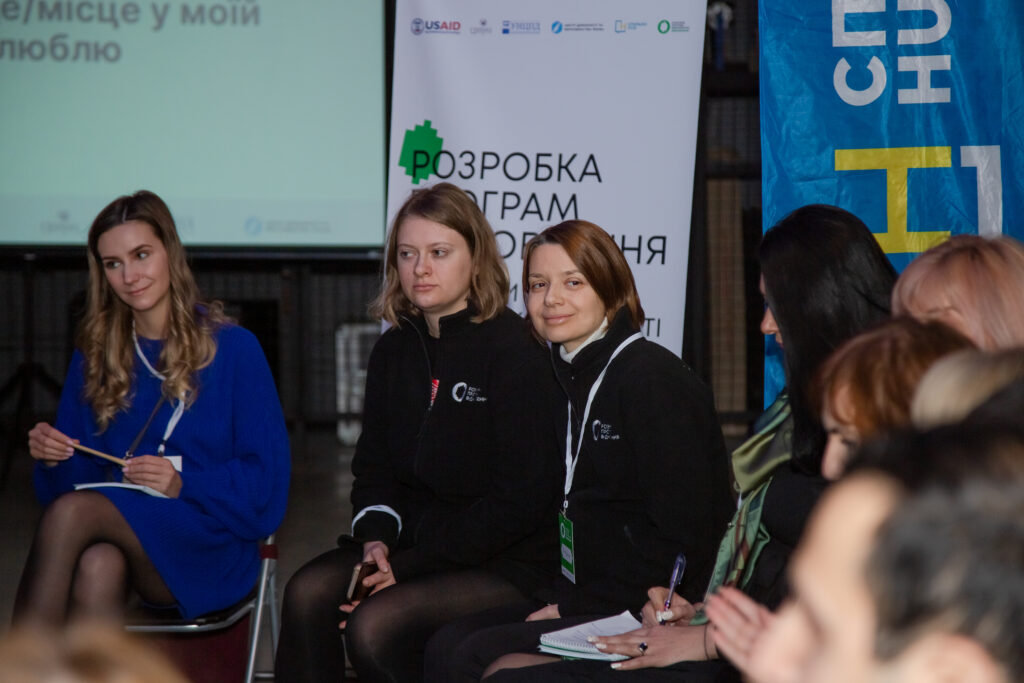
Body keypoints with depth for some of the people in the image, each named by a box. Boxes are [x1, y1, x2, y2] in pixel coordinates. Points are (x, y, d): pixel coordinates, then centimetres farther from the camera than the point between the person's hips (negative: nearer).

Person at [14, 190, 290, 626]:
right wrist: (53, 457, -10)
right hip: (122, 533, 3)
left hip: (208, 555, -3)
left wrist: (184, 484, -17)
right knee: (98, 566, -35)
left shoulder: (233, 349, 0)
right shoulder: (95, 355, 14)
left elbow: (265, 481, -2)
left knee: (73, 512, -31)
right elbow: (80, 477, 12)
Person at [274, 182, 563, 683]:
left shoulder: (515, 351, -12)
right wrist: (375, 538, -6)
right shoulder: (394, 350, 11)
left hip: (507, 562, -7)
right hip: (413, 540, 7)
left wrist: (410, 565, -17)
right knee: (308, 592, -19)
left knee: (375, 624, -28)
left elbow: (523, 497, -15)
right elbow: (374, 466, 17)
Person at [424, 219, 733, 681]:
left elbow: (680, 539, -17)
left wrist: (574, 606, -14)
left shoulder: (655, 380, -13)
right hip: (582, 599, 8)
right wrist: (555, 597, 2)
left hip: (650, 612, -8)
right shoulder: (572, 379, 14)